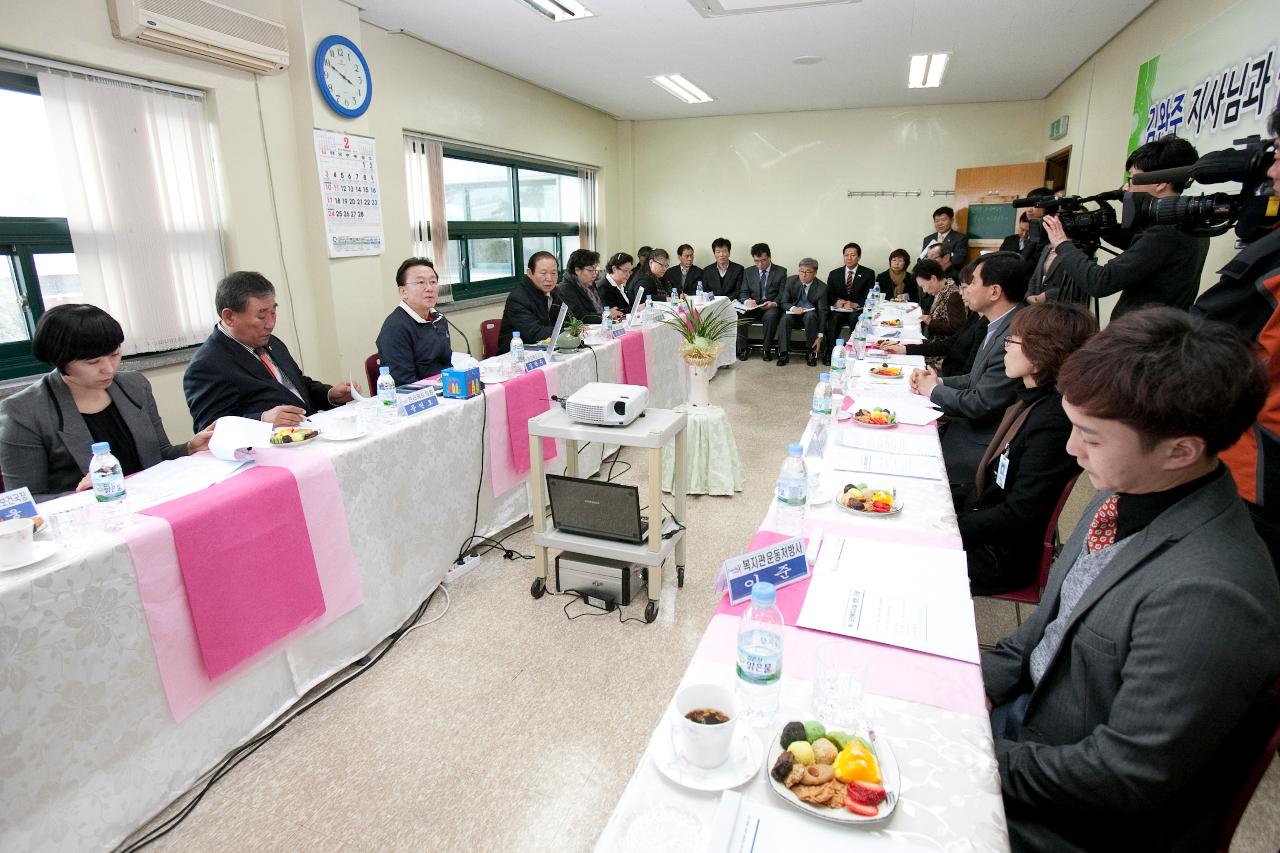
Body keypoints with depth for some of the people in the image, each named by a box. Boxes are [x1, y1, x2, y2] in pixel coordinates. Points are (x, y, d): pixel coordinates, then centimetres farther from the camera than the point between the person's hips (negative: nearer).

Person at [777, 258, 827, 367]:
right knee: (785, 318, -32)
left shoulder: (822, 287, -15)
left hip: (810, 313, -1)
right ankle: (784, 353, -25)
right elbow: (784, 302, -3)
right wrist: (793, 308, -29)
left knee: (810, 316, -36)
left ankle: (811, 352, -21)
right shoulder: (790, 281, -9)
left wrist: (820, 336, -23)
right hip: (793, 311, 1)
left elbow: (822, 311, -16)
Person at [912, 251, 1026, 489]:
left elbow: (980, 405, -24)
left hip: (982, 448, -9)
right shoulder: (999, 327, 6)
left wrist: (934, 390, -7)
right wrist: (940, 381, 0)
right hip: (970, 427, 9)